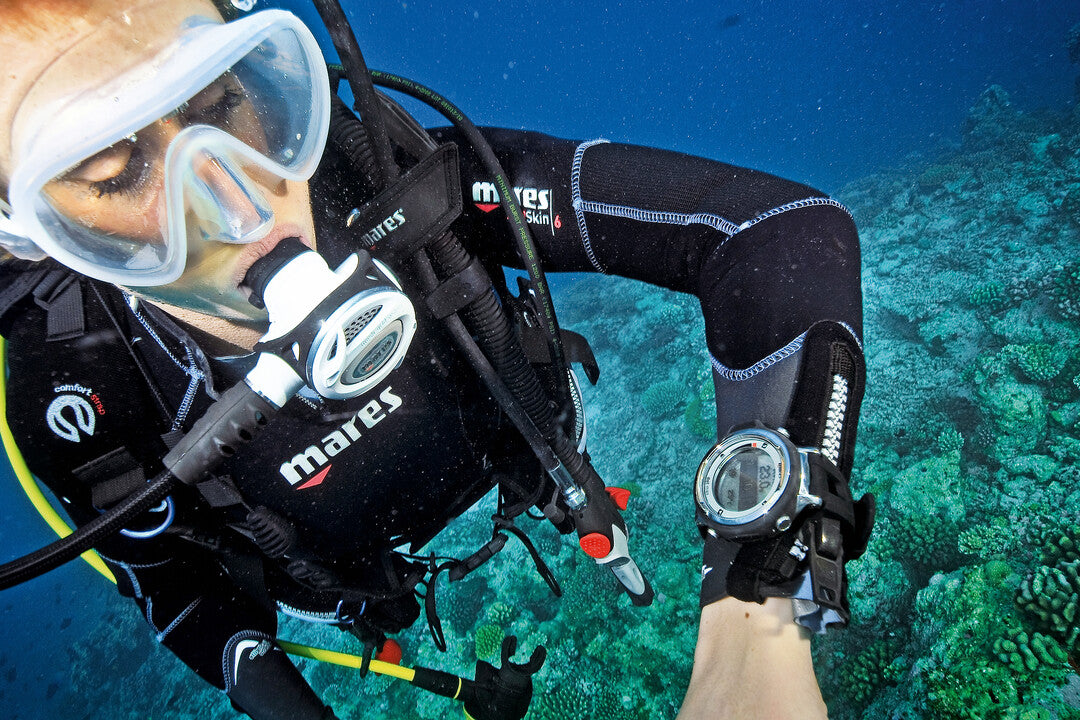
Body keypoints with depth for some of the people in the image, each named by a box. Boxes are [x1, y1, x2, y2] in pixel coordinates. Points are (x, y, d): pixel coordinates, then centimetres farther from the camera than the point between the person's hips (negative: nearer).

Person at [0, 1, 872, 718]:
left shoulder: (390, 175, -41)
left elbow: (786, 229, -46)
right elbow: (175, 581, -12)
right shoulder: (80, 402, -35)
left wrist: (758, 610, -54)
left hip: (519, 474, 0)